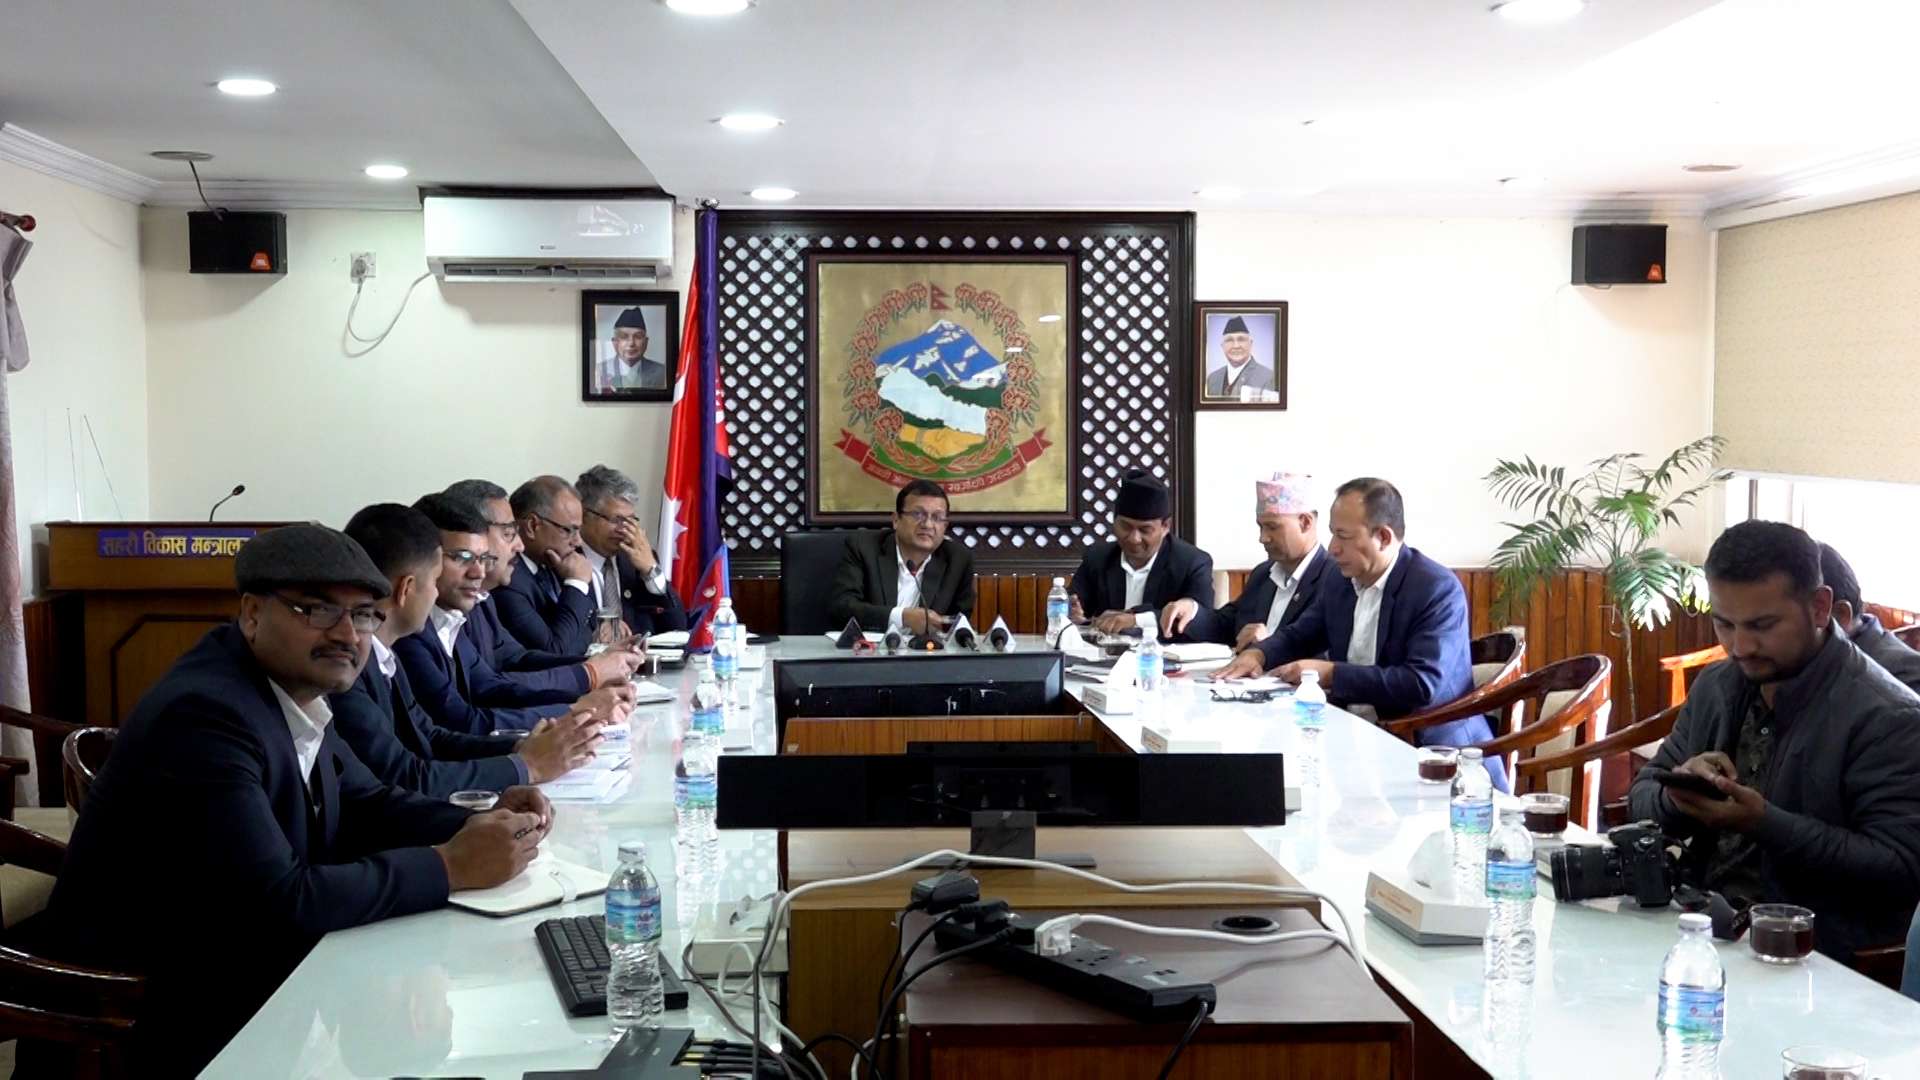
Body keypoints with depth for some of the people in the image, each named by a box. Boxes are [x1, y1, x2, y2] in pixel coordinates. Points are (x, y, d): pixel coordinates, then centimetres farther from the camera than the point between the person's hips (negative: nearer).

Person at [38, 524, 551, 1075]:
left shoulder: (294, 687, 2)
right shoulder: (206, 712, -24)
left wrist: (481, 823, -7)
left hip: (233, 964, 8)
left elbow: (362, 806, 10)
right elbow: (280, 902, -29)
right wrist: (450, 866, -23)